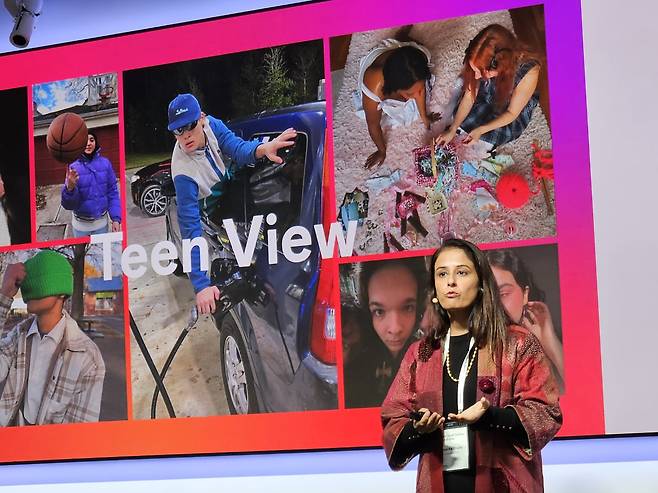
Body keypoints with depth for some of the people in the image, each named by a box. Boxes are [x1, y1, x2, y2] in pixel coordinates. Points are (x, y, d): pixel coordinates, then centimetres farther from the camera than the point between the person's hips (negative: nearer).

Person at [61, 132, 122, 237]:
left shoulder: (105, 163, -8)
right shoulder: (74, 168, -13)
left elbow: (113, 193, -1)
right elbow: (68, 204, -17)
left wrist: (116, 219, -8)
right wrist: (70, 188, -38)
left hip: (101, 224, 1)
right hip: (81, 226, -1)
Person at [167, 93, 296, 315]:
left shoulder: (211, 124, -24)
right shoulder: (183, 172, -40)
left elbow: (237, 148, -33)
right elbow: (190, 229, -42)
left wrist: (263, 148, -59)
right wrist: (201, 285, -49)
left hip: (230, 183, 6)